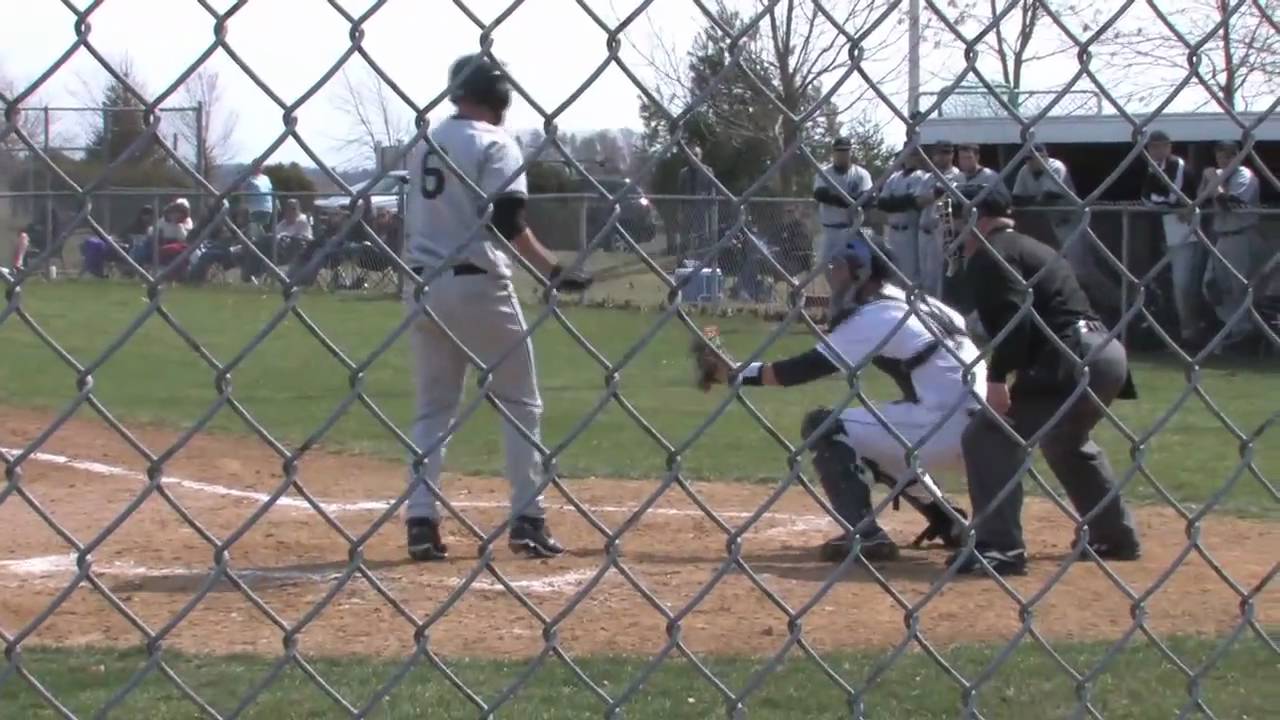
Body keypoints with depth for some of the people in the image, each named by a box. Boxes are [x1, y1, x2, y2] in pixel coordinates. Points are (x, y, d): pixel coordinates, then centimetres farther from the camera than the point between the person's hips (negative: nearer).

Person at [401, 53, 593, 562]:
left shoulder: (426, 144, 13)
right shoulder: (495, 144, -8)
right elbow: (508, 223, -18)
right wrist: (552, 271, -13)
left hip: (423, 285, 6)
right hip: (476, 283, -6)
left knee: (433, 406, 12)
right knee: (520, 404, 6)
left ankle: (421, 520, 2)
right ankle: (527, 520, 3)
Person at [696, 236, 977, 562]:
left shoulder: (873, 317, -9)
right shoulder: (917, 303, 17)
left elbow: (806, 369, -12)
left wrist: (735, 373, -6)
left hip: (940, 425, -9)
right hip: (971, 428, 9)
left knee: (823, 427, -6)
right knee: (872, 445, 30)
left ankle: (865, 533, -11)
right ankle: (949, 522, 30)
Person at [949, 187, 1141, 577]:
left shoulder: (989, 256, 0)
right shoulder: (1035, 249, 28)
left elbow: (1013, 316, -17)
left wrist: (998, 377, -20)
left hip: (1071, 360, -10)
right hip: (1107, 352, 10)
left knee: (989, 436, -9)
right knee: (1066, 440, 33)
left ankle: (998, 548, -16)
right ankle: (1116, 537, 41)